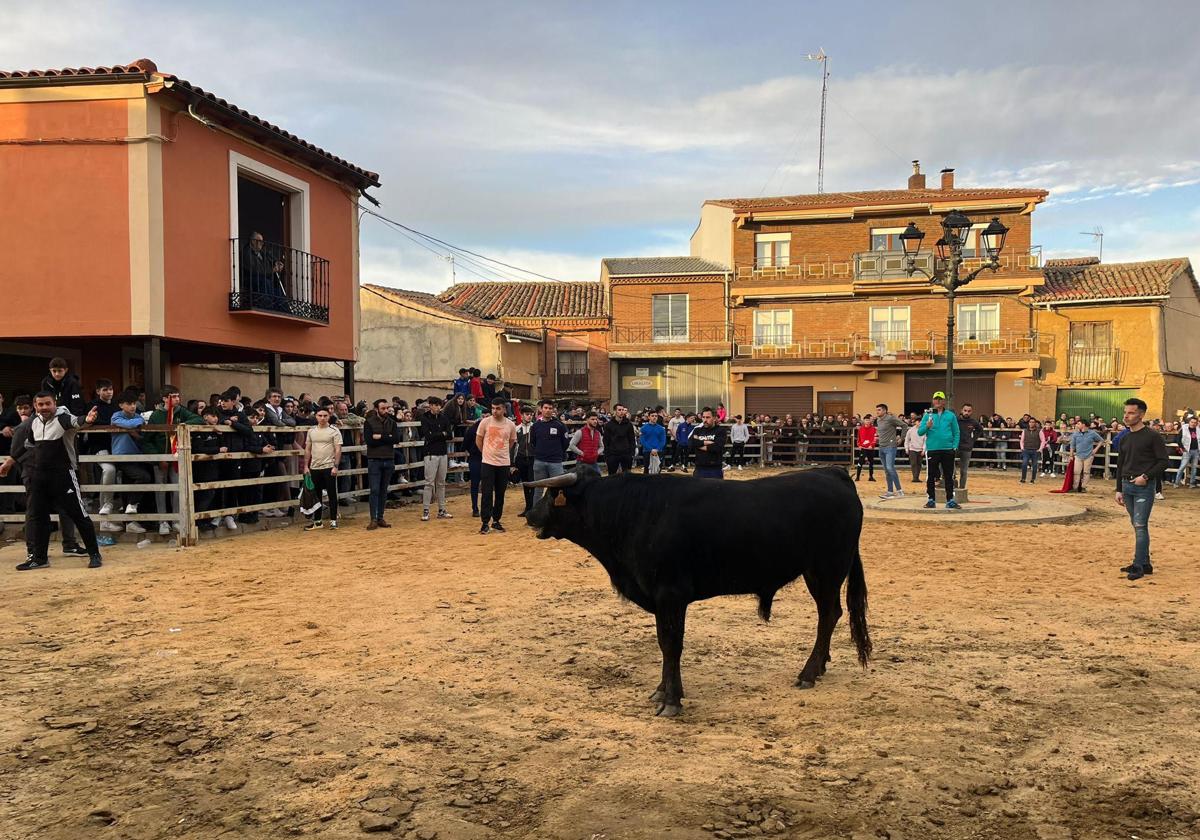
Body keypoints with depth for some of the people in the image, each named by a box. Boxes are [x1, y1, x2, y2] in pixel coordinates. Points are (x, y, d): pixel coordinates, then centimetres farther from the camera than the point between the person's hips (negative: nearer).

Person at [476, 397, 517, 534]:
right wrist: (487, 453, 11)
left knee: (500, 494, 8)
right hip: (488, 463, -2)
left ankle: (496, 521, 20)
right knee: (487, 493, -4)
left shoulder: (511, 425, -1)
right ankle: (485, 523, 3)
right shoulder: (485, 422, -6)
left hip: (504, 464, 2)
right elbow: (478, 440, 6)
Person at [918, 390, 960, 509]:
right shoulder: (927, 415, 5)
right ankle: (931, 499, 10)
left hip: (948, 450, 1)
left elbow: (956, 433, 8)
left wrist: (955, 447, -3)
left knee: (949, 476, 5)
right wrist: (927, 426, -20)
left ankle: (950, 500, 11)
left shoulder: (951, 415, 7)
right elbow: (920, 432, 0)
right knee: (931, 476, 2)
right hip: (932, 450, -1)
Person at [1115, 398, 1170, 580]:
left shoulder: (1153, 436, -7)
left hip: (1144, 487, -7)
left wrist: (1146, 476, -18)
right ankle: (1145, 563, 19)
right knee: (1137, 526, 11)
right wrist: (1119, 490, 15)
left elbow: (1164, 462, -9)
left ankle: (1138, 566, -6)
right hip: (1127, 486, 7)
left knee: (1140, 526, -9)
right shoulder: (1125, 439, 13)